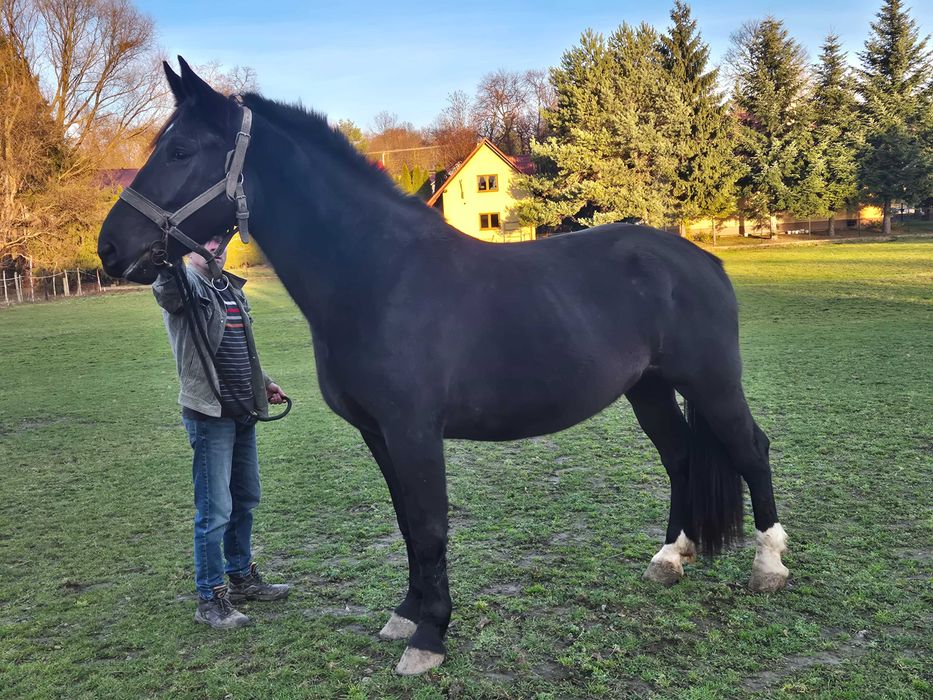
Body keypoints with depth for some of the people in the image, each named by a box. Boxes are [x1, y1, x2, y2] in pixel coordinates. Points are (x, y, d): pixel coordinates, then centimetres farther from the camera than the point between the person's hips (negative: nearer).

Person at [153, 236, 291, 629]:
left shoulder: (232, 288, 13)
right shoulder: (186, 286, -10)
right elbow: (166, 288, -37)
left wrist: (263, 382, 22)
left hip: (243, 412, 8)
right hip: (209, 414, -8)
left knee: (245, 501, 18)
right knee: (215, 510, -4)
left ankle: (242, 577, 34)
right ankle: (210, 599, 9)